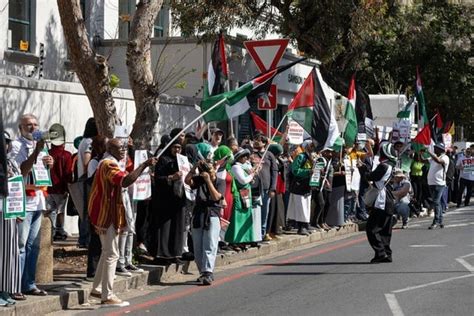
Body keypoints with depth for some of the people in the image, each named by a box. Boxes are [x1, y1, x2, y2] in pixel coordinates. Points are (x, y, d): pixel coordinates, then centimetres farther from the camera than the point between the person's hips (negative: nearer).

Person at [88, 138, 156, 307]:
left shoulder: (106, 163, 17)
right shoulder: (109, 165, -17)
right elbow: (125, 181, -34)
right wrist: (144, 165, -33)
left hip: (106, 214, 11)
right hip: (107, 214, -11)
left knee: (107, 252, 19)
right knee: (112, 254, -10)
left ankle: (97, 288, 26)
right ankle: (107, 296, -10)